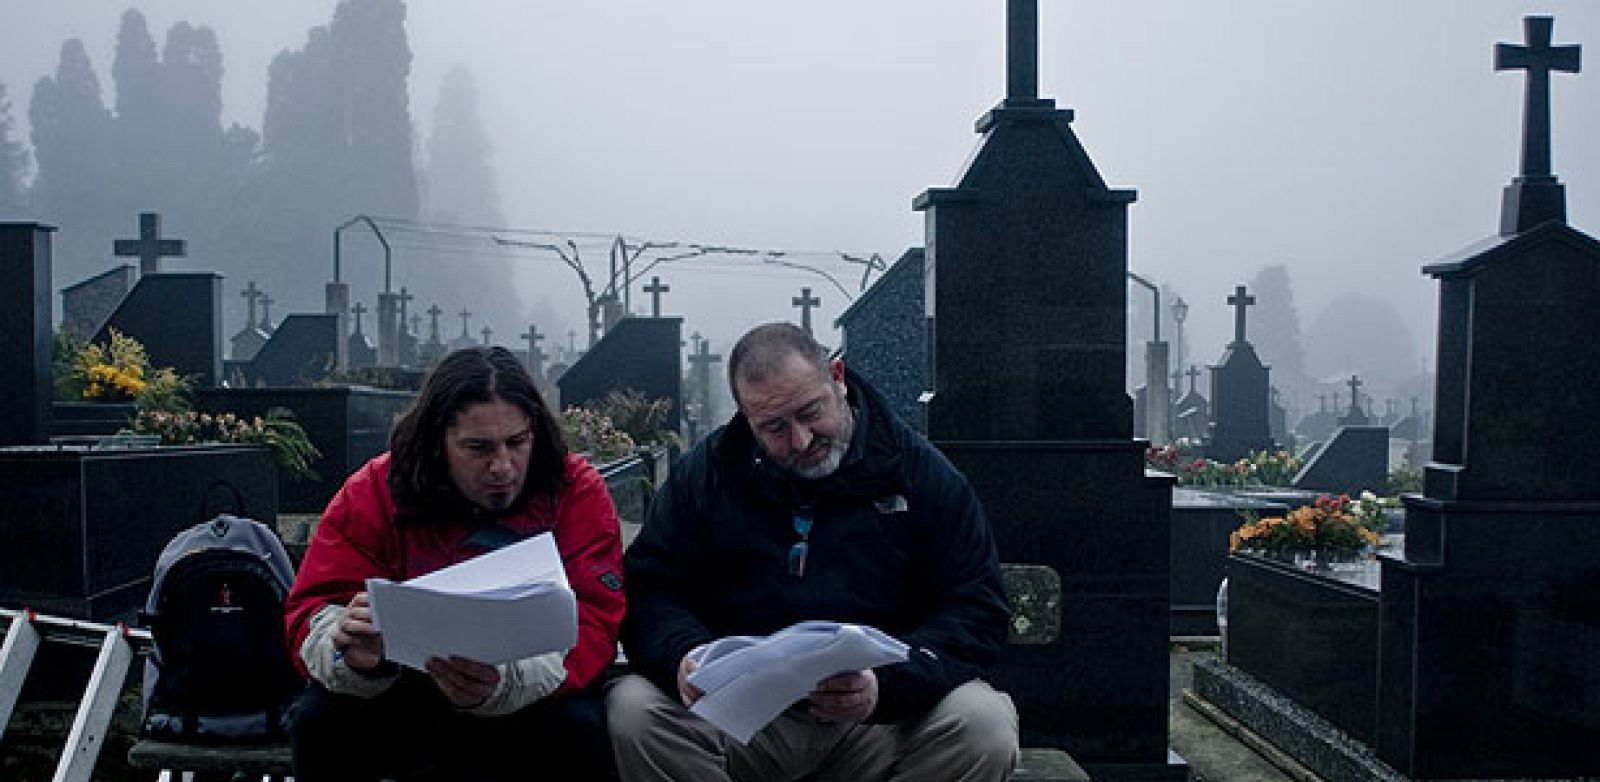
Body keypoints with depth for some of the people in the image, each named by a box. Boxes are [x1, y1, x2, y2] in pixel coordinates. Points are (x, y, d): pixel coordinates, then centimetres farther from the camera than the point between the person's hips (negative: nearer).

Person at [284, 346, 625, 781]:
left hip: (534, 698, -1)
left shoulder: (578, 491, -11)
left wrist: (506, 682, -41)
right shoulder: (373, 493, -8)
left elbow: (592, 619, -20)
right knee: (318, 718, -25)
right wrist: (352, 655, -37)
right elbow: (313, 610, -11)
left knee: (581, 723, -32)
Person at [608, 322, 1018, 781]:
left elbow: (977, 608, -3)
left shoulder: (920, 471, 2)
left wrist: (888, 683, -22)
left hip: (882, 718, 0)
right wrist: (682, 655, -19)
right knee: (632, 709, -27)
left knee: (985, 725, -28)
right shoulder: (704, 472, 7)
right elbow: (648, 589, 6)